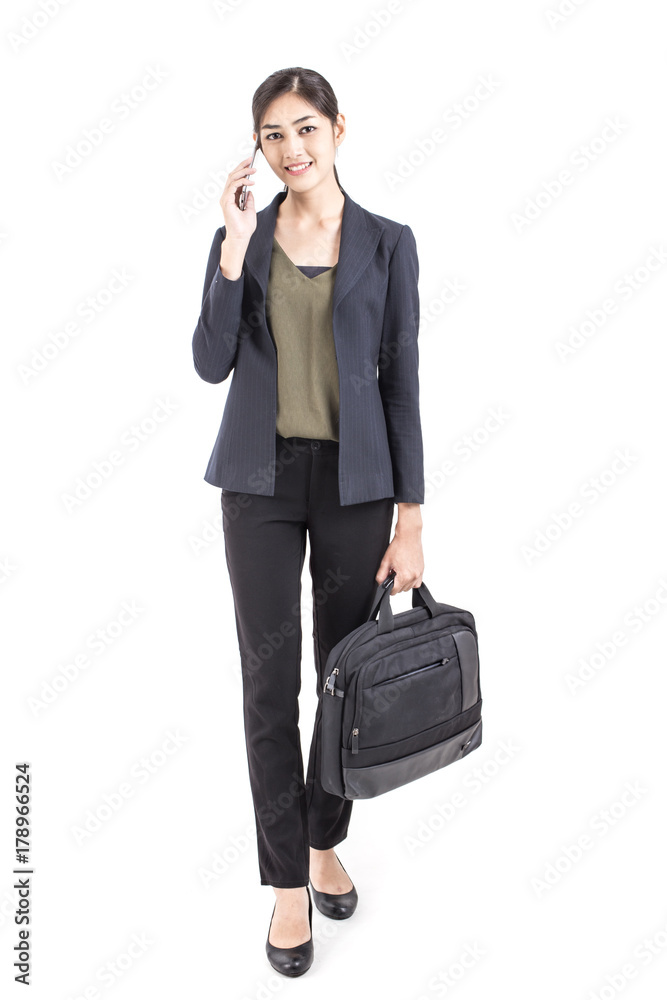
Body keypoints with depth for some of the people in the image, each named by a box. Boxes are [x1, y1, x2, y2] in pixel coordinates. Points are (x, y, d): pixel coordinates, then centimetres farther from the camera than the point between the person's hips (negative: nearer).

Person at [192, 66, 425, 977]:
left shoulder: (387, 243, 2)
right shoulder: (239, 237, 6)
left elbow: (401, 381, -1)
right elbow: (212, 363, -5)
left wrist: (411, 517, -5)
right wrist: (237, 245, -12)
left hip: (356, 479, 0)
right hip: (261, 478, 1)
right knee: (271, 679, 3)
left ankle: (325, 842, 34)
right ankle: (288, 882, 20)